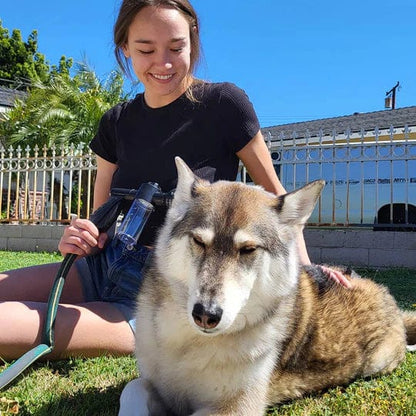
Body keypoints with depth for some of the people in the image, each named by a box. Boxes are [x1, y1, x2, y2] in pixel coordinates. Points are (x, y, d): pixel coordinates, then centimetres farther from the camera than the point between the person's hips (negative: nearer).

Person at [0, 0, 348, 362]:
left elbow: (274, 195, -1)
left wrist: (304, 268, -12)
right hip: (106, 266, 6)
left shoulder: (223, 104, -10)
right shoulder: (116, 123, 5)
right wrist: (81, 237, -10)